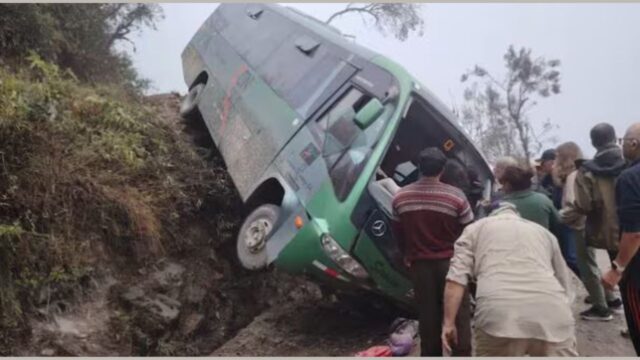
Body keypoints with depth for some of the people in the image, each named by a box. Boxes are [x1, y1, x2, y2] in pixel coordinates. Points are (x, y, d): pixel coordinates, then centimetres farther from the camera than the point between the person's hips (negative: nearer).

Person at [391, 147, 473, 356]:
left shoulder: (400, 197, -1)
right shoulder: (456, 196, -13)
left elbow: (398, 233, 8)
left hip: (419, 264, 3)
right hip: (450, 262, -3)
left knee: (427, 314, 12)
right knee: (458, 314, 7)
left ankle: (430, 354, 20)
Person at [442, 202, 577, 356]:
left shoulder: (475, 229, 23)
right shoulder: (544, 232, 32)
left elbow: (456, 277, 8)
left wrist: (448, 323, 8)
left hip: (499, 316, -2)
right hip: (553, 316, 3)